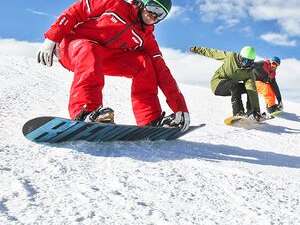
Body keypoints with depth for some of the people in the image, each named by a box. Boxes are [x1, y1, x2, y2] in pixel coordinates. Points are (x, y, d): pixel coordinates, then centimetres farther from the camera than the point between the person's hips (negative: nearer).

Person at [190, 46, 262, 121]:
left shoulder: (249, 73, -13)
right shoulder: (231, 56, -16)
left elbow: (252, 92, -19)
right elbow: (213, 53, -4)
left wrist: (257, 110, -25)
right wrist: (198, 49, 1)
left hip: (230, 88, 4)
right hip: (217, 83, -4)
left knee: (251, 89, -9)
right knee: (235, 85, -33)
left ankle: (250, 112, 0)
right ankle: (238, 112, -38)